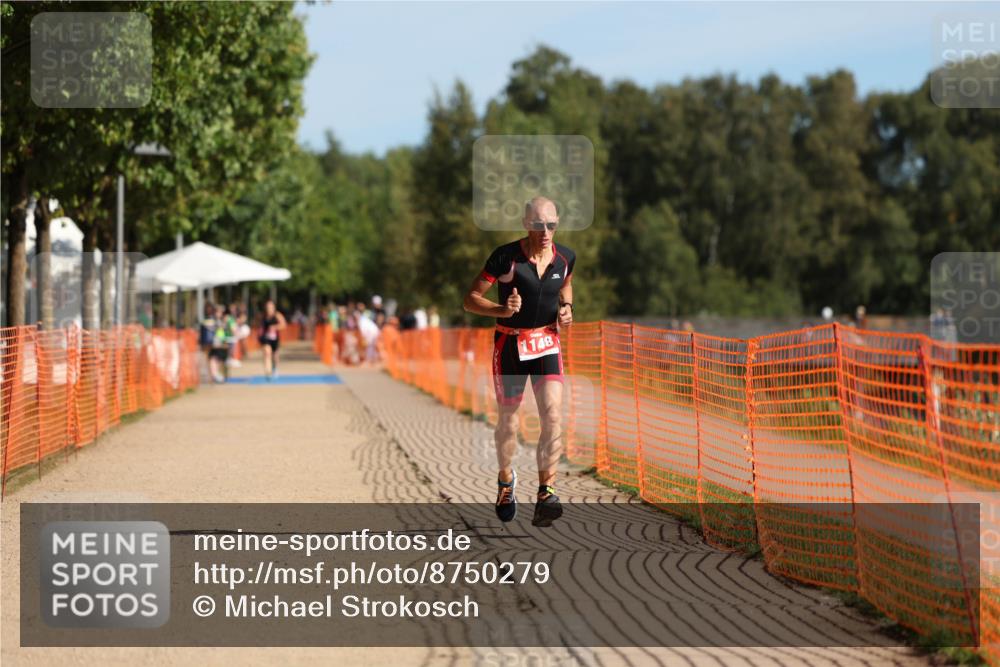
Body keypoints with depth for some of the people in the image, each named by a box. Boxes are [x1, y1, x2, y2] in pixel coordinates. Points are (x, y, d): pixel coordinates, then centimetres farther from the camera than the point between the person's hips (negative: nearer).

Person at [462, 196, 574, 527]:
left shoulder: (565, 257, -2)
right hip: (509, 345, -2)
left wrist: (566, 307, 2)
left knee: (553, 417, -16)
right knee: (508, 421, 8)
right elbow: (470, 300, -11)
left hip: (547, 344, 2)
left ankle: (545, 494, -17)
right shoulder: (505, 256, -14)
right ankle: (506, 479, 37)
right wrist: (502, 310, -29)